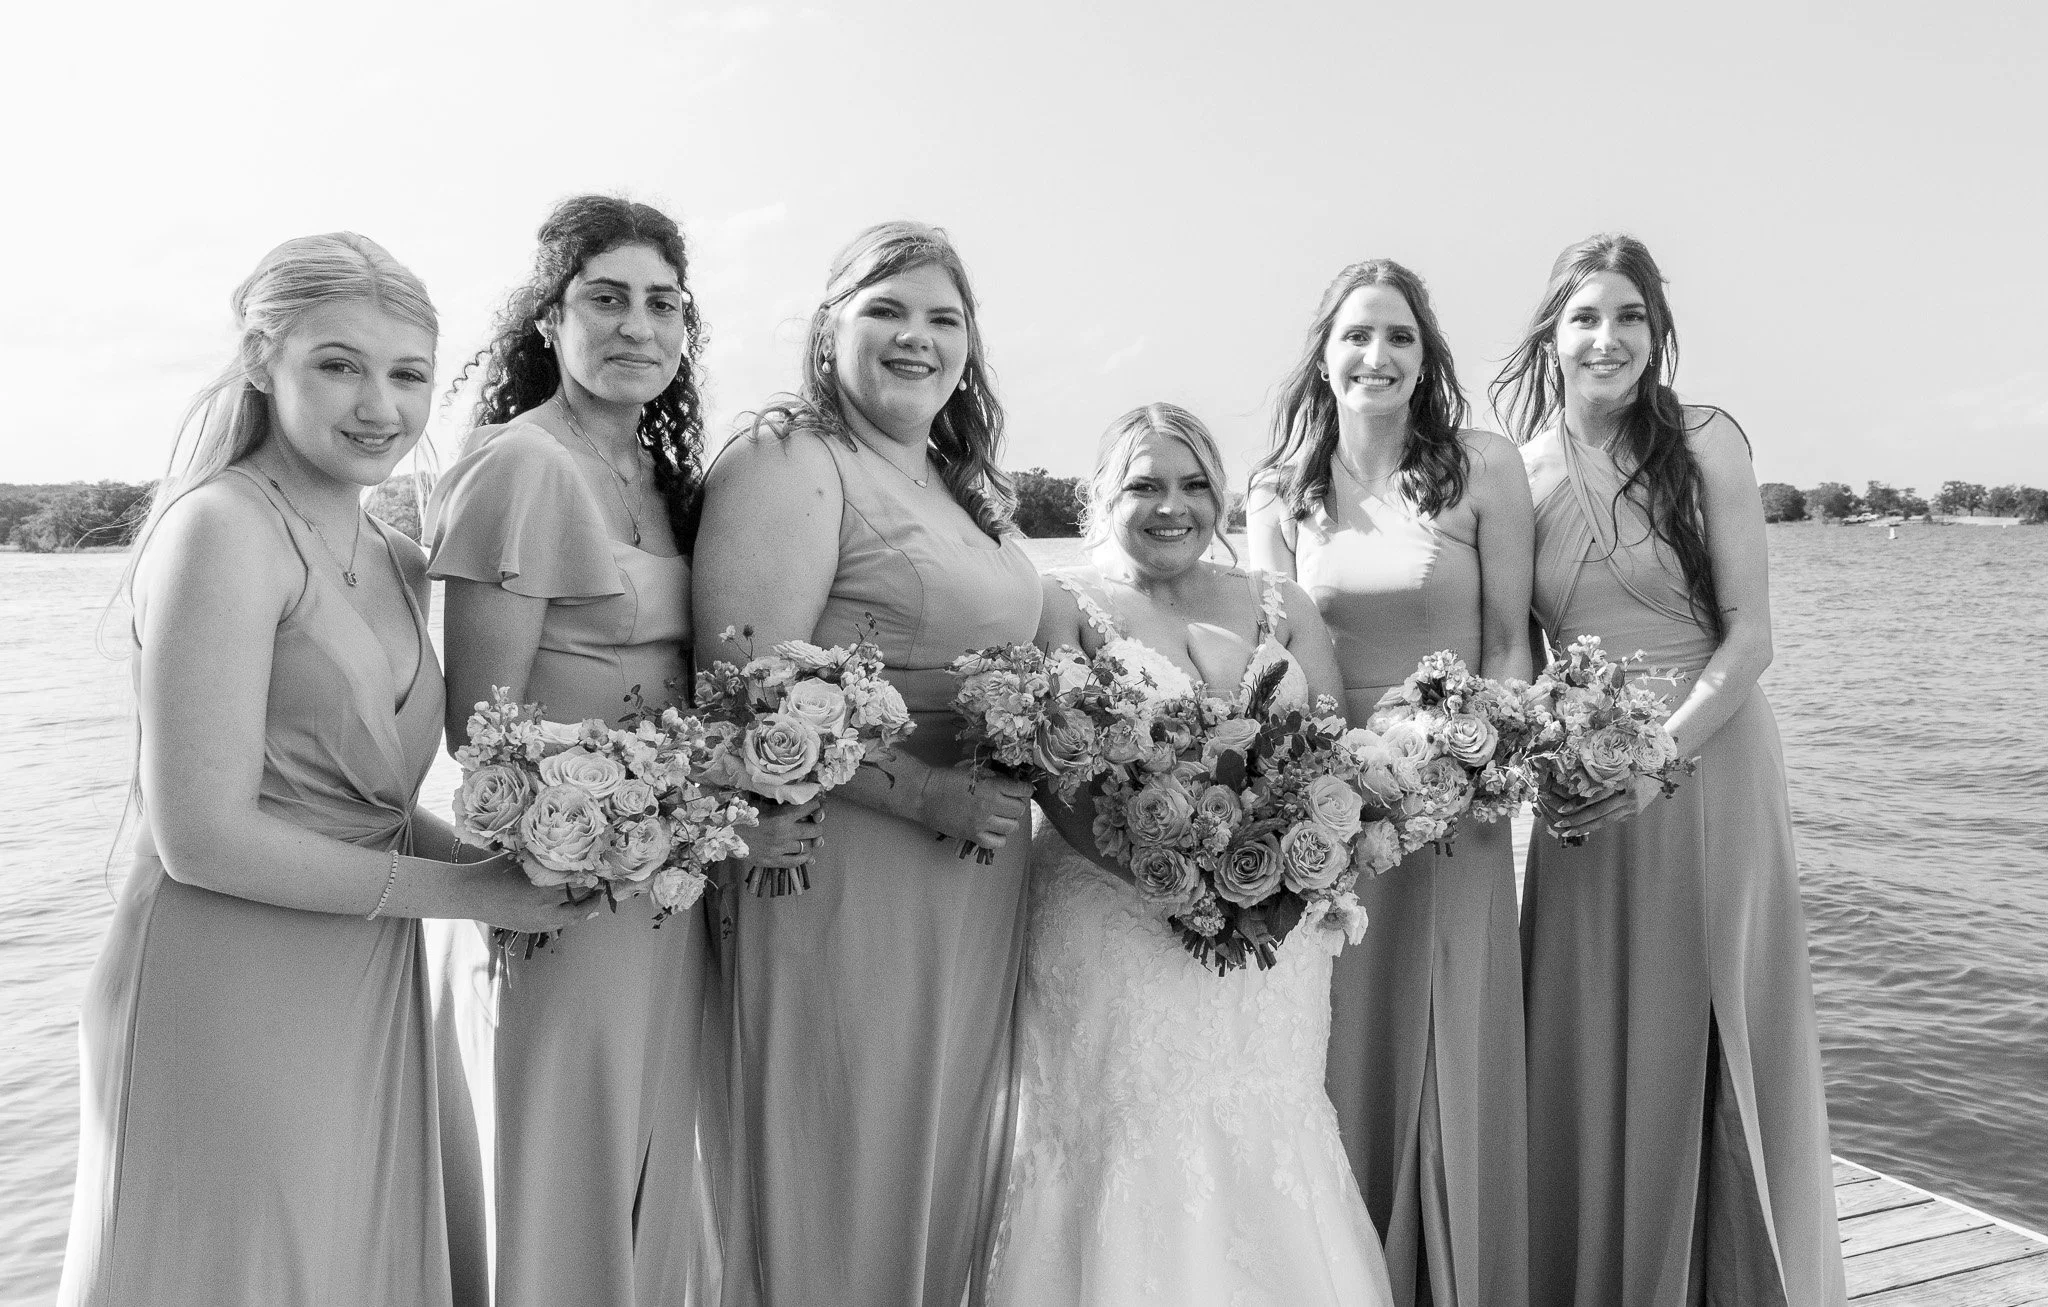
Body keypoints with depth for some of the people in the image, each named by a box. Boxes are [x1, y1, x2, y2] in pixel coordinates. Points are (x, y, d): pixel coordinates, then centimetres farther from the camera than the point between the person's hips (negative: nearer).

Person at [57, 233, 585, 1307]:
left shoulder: (398, 563, 9)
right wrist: (464, 892, -13)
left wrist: (498, 862, -3)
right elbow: (204, 836, -19)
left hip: (369, 994, 8)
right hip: (227, 1003, -8)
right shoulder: (222, 527, -15)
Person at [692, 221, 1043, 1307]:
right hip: (847, 879, -8)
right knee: (841, 1186, 5)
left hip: (980, 882, 8)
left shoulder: (968, 487, 16)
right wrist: (927, 793, -23)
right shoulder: (788, 463, -10)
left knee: (948, 1167, 18)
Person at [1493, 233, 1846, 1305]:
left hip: (1709, 766, -2)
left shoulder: (1705, 444, -4)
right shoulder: (1519, 474, 3)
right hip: (1585, 790, 2)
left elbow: (1751, 633, -7)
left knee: (1712, 1049, 6)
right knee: (1586, 1054, 7)